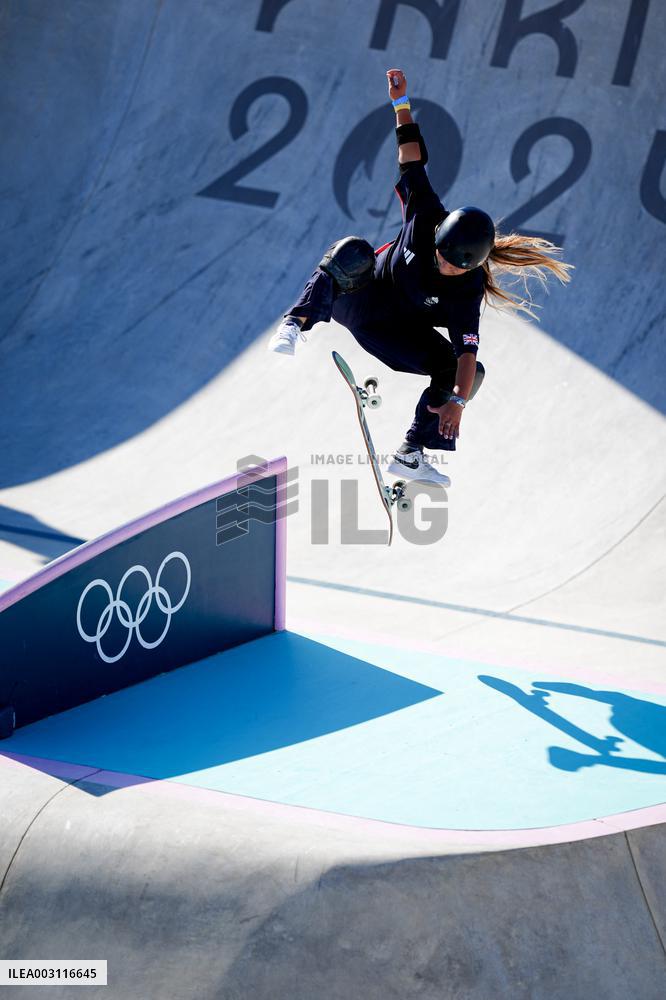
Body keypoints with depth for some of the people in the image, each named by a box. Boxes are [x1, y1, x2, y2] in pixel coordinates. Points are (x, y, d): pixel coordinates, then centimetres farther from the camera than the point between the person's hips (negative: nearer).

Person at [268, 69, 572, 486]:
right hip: (354, 297, -1)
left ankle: (412, 455, -9)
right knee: (353, 251, -36)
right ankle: (296, 325, -40)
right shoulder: (427, 218, -22)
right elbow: (414, 162, -16)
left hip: (397, 333, 2)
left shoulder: (469, 287, -24)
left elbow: (467, 348, -32)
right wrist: (402, 104, -19)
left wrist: (458, 400, -44)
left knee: (470, 371, -14)